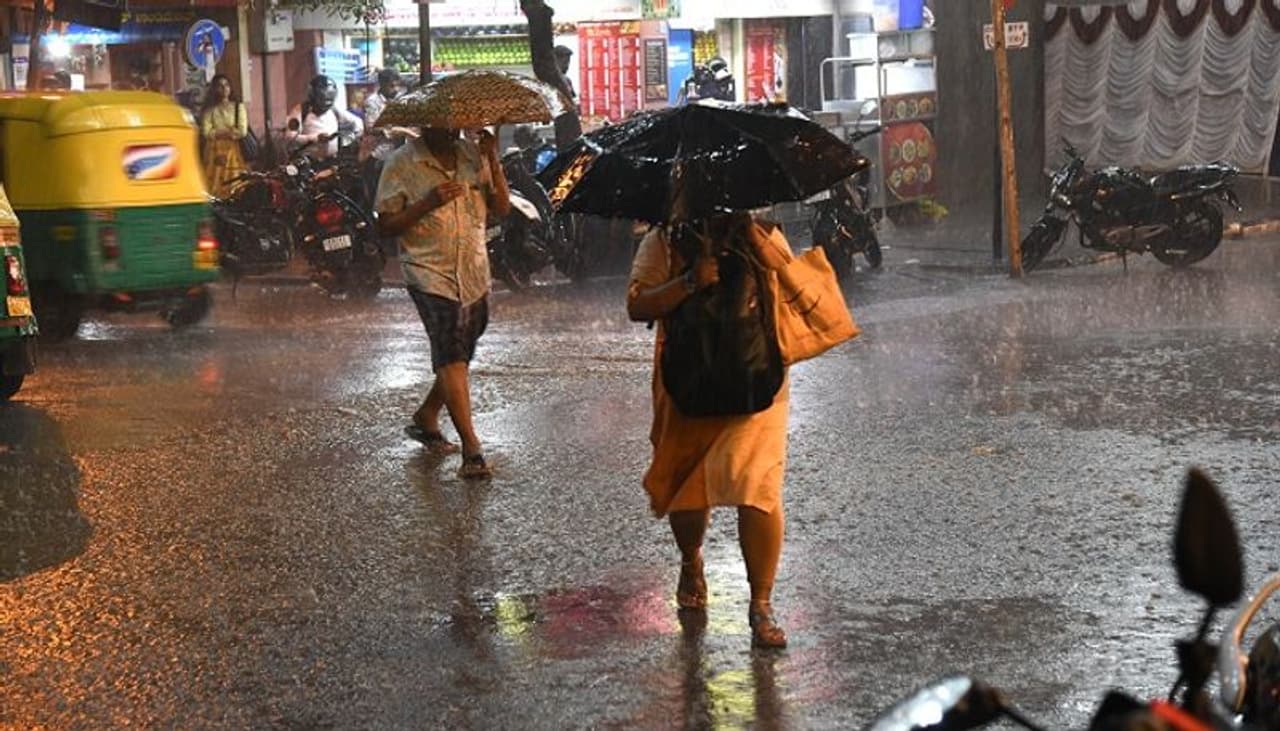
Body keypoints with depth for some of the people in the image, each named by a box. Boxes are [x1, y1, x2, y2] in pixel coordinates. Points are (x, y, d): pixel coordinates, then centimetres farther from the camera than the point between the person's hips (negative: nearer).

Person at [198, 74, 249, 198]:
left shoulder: (238, 107, 9)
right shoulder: (210, 109, 7)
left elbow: (242, 131, -1)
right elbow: (206, 132, -5)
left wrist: (218, 132, -5)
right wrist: (229, 132, -6)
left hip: (233, 151, 0)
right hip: (215, 151, 0)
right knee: (215, 187, -8)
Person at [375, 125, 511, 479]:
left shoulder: (473, 155, 7)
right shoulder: (401, 164, -7)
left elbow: (502, 207, 2)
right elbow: (386, 224, -8)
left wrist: (493, 161, -11)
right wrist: (428, 203, -21)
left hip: (475, 275, 6)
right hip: (429, 274, -6)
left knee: (459, 356, 15)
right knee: (452, 356, -15)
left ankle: (426, 417, 38)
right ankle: (471, 449, -15)